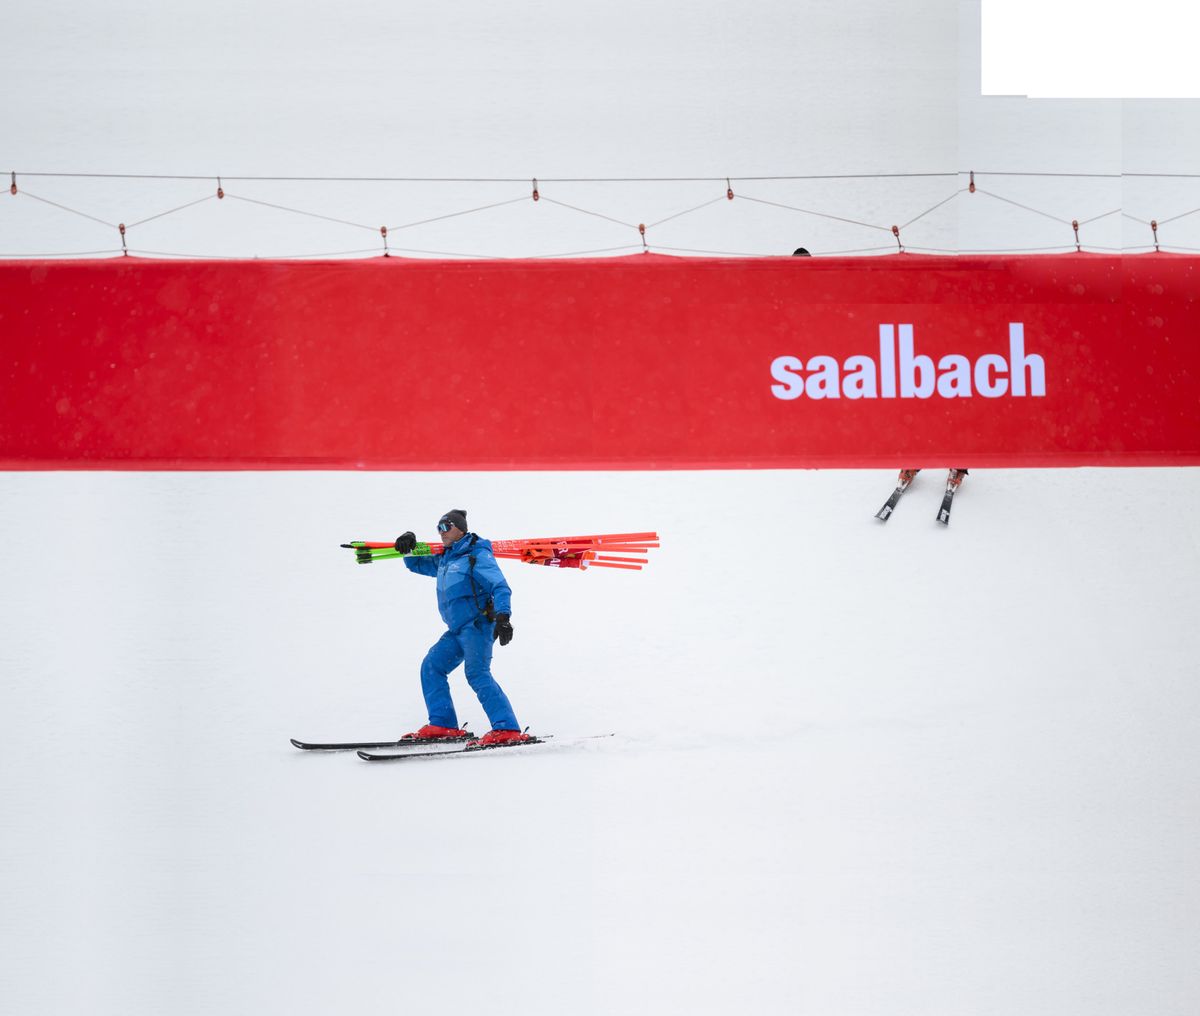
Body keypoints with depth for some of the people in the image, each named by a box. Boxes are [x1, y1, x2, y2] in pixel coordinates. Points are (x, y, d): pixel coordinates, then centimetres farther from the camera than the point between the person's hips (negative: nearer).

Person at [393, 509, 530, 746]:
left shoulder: (476, 556, -7)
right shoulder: (444, 560, 19)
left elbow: (501, 588, -15)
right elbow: (416, 564, 33)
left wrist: (502, 616, -30)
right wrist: (409, 546, 11)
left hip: (477, 624, -9)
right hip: (458, 630, 9)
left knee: (477, 673, -22)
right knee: (431, 666, 6)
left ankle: (507, 729, -31)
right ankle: (443, 725, 5)